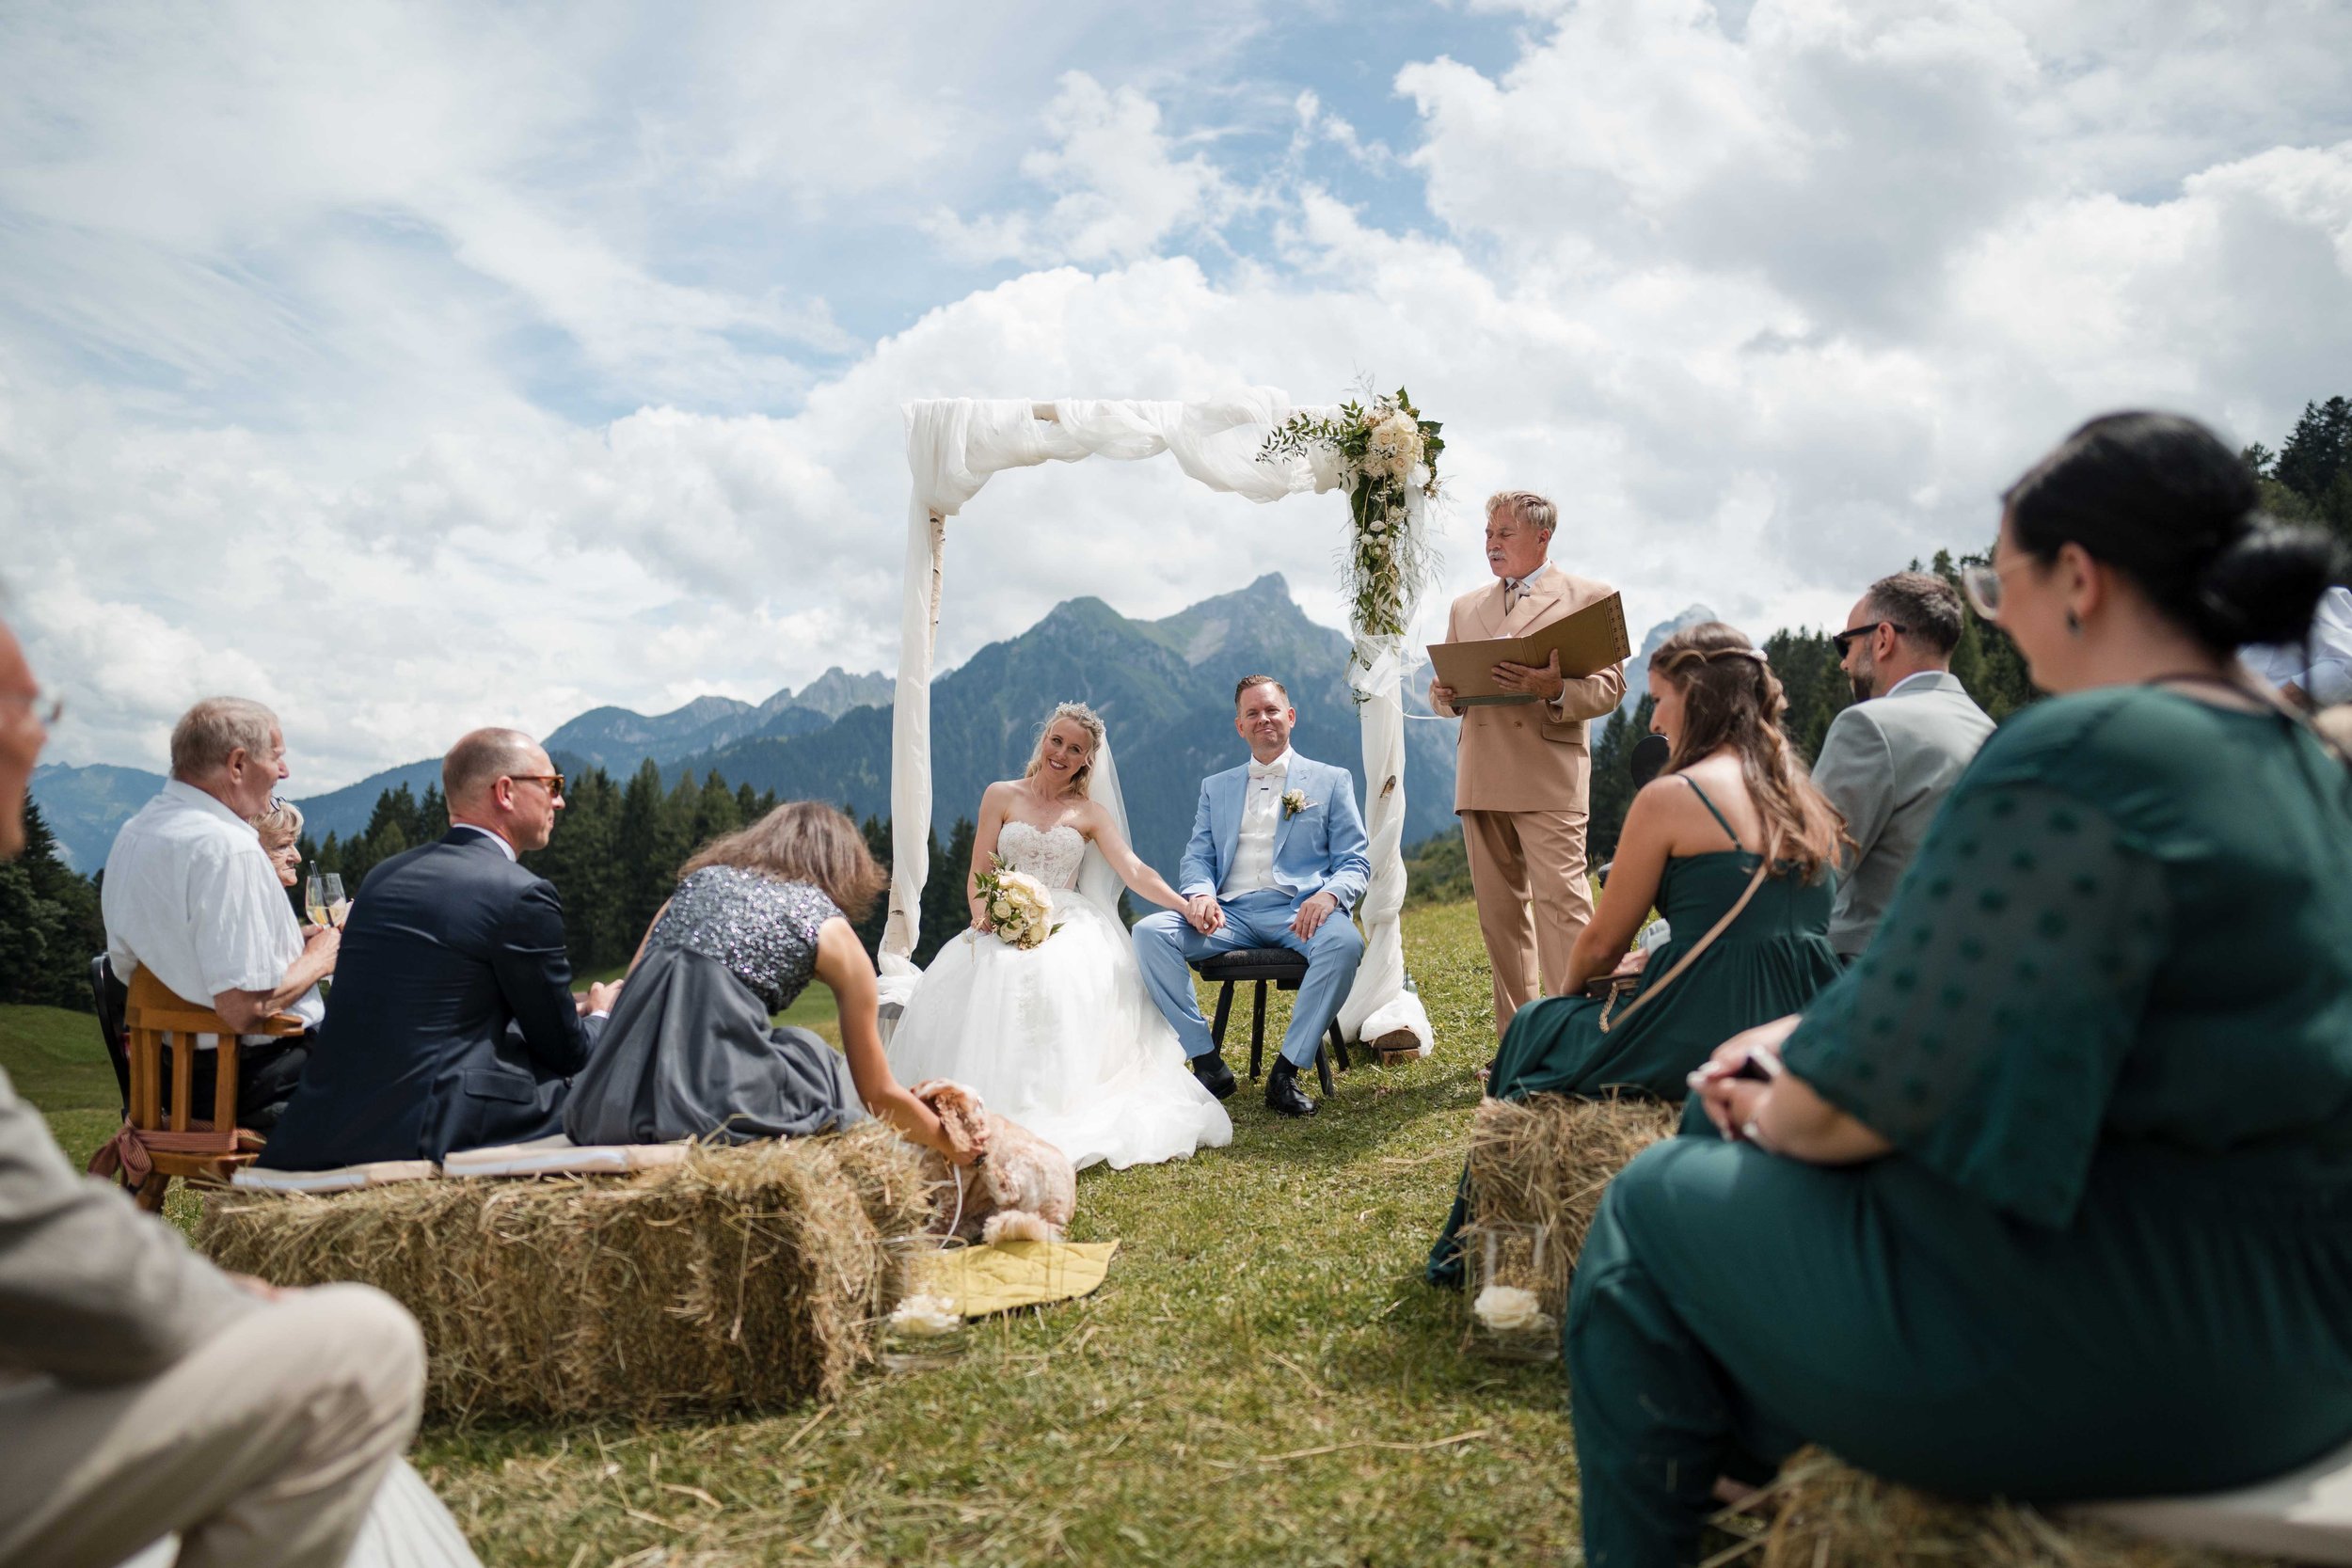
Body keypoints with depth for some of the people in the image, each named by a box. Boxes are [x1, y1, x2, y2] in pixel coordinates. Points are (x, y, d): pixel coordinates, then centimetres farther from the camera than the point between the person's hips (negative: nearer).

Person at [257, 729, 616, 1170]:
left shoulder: (384, 875, 13)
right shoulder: (522, 894, -11)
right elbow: (565, 1050, -3)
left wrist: (572, 1017, 25)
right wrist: (600, 1017, 21)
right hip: (421, 1130, -9)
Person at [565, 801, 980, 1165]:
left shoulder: (701, 879, 22)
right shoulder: (832, 930, 11)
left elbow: (629, 996, 20)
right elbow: (878, 1092, 16)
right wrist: (953, 1145, 32)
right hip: (718, 1106, -5)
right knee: (815, 1061, 23)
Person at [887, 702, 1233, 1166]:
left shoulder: (1092, 814, 13)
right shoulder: (1001, 796, 12)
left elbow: (1137, 873, 1)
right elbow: (978, 875, 7)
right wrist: (982, 916, -15)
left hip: (1068, 925, -1)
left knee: (1060, 977, -35)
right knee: (993, 977, -33)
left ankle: (1053, 1103, -28)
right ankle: (987, 1104, -21)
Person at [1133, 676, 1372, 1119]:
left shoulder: (1330, 780, 15)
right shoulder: (1215, 787, 24)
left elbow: (1355, 861, 7)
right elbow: (1197, 857, 15)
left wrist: (1329, 895, -17)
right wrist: (1200, 895, -10)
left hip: (1298, 912, -2)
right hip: (1229, 914, 3)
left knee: (1344, 943, -36)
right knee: (1149, 932, -24)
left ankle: (1287, 1070, -23)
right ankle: (1207, 1063, -17)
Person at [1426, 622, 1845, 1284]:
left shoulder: (1671, 797, -10)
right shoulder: (1806, 800, 11)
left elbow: (1600, 947, -2)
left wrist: (1572, 985, 19)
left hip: (1701, 1047, -8)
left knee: (1537, 1028, 21)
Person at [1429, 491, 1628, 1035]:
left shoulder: (1588, 597, 6)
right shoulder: (1465, 607, 21)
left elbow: (1609, 686, -2)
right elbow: (1447, 684, 24)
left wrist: (1556, 690, -22)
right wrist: (1444, 695, -1)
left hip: (1548, 779, -5)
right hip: (1480, 780, 5)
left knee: (1561, 904, -12)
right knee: (1499, 913, 8)